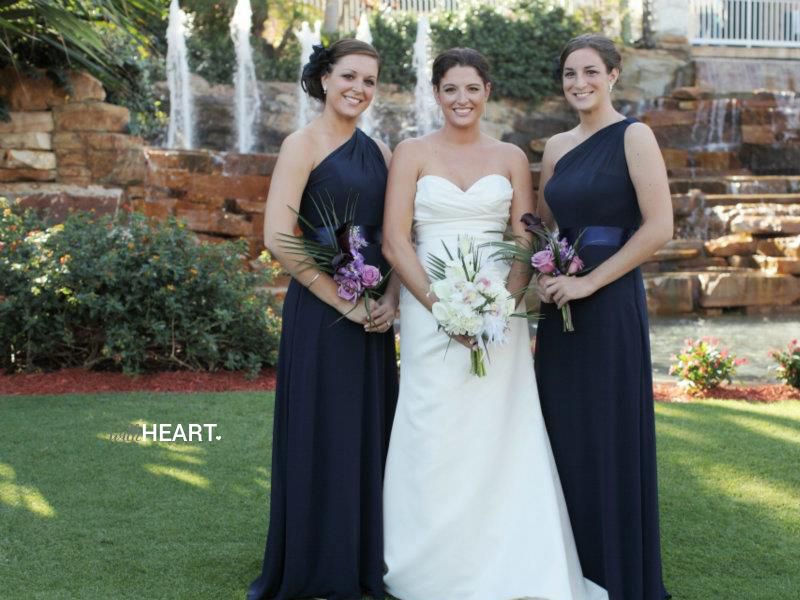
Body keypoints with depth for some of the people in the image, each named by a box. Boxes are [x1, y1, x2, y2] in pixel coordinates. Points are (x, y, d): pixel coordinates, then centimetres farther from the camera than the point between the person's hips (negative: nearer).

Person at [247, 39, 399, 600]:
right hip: (320, 312, -6)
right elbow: (277, 237, -16)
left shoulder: (379, 151, 13)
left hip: (375, 316, 6)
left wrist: (390, 299, -4)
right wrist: (345, 302, -15)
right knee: (321, 439, 1)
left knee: (370, 437, 11)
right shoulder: (304, 144, -7)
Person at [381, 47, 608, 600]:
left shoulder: (511, 158, 10)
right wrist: (441, 304, -13)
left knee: (500, 436, -1)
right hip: (428, 306, -1)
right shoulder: (413, 153, 5)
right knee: (435, 436, -2)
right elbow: (395, 241, -2)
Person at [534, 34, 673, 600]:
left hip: (610, 304, -6)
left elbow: (659, 227, -14)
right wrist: (541, 278, 1)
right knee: (562, 435, 9)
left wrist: (589, 282, -16)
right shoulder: (556, 147, 12)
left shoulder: (634, 136, -6)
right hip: (559, 306, 6)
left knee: (609, 436, 1)